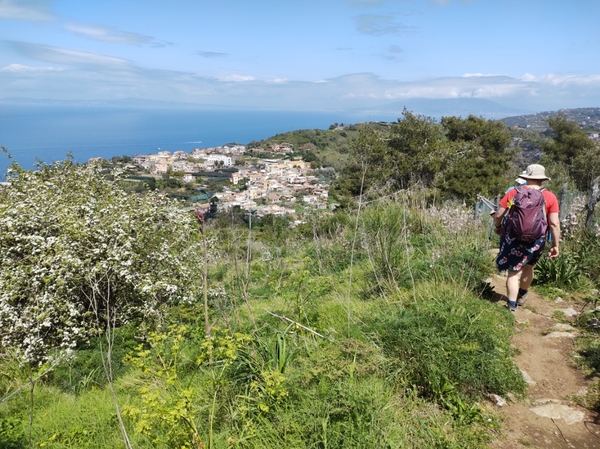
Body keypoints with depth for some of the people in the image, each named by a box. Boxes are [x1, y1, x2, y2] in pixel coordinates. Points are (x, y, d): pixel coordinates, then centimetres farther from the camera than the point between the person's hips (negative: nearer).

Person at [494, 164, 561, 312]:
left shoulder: (513, 192, -2)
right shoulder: (550, 197, -2)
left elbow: (498, 215, -1)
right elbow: (554, 224, -6)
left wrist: (498, 227, 19)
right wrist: (555, 245, 2)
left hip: (513, 238, -1)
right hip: (536, 240, 2)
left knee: (514, 271, 2)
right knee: (528, 267, 24)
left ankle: (511, 307, -1)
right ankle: (521, 296, 45)